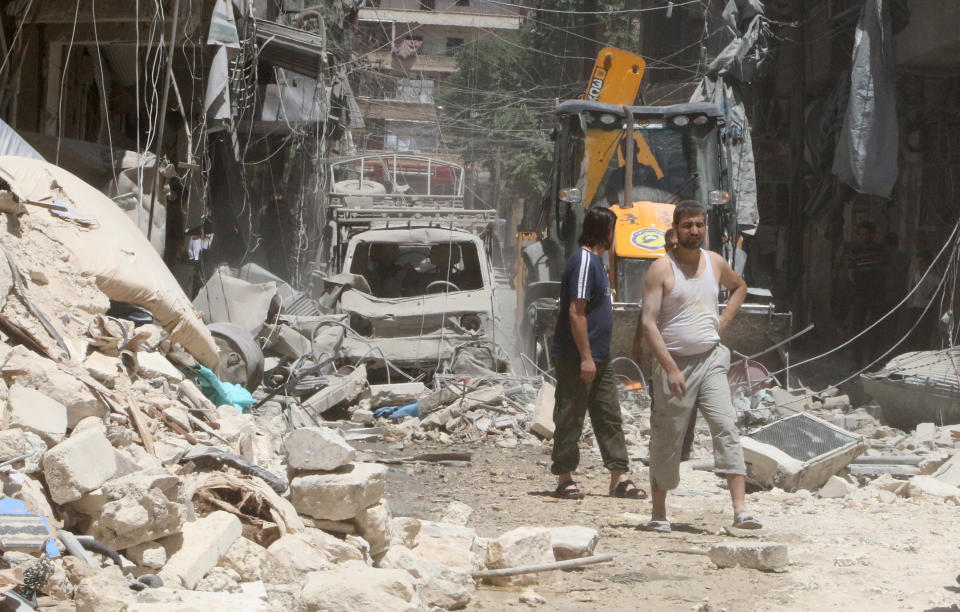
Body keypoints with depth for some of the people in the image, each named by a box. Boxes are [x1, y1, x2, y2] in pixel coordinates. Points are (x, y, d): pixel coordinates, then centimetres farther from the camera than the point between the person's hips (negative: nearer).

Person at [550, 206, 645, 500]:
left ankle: (619, 477, 10)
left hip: (598, 357, 10)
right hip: (576, 358, -10)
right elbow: (576, 313, -21)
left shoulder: (595, 261, 15)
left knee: (609, 416, 8)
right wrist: (585, 357, -22)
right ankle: (565, 478, 6)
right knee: (570, 418, -1)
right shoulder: (583, 261, -16)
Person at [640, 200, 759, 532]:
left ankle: (740, 508, -19)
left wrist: (723, 321, 13)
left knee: (726, 427, -12)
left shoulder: (715, 263, 9)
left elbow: (739, 287, 31)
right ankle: (658, 511, 19)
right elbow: (649, 323, -13)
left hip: (711, 359, 3)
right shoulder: (661, 269, -6)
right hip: (673, 363, -3)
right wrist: (670, 368, -21)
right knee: (667, 438, 4)